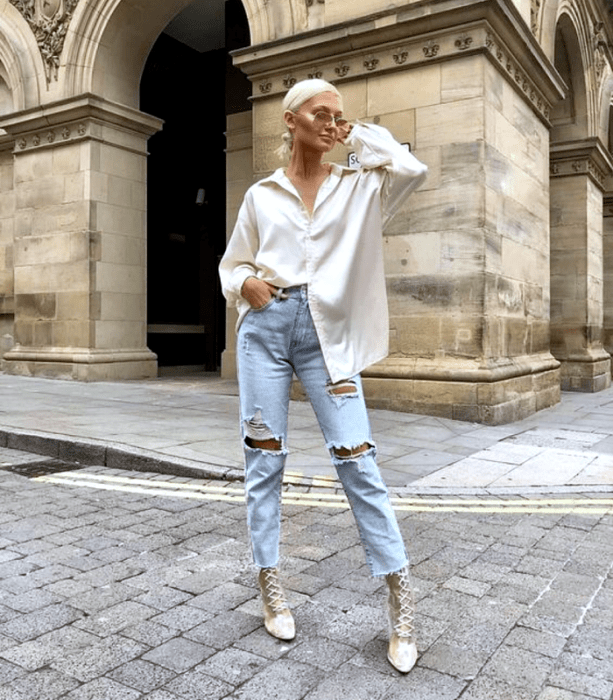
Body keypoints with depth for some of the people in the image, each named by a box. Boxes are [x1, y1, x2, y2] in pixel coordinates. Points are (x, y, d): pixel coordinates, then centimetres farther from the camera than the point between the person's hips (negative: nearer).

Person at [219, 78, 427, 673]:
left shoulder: (357, 188, 10)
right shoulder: (261, 195, 12)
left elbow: (412, 169, -7)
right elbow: (232, 263, 18)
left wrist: (359, 134, 5)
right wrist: (245, 284, -4)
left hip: (327, 334, -1)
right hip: (266, 327, 2)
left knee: (358, 461, -6)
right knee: (264, 458, 4)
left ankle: (401, 604, 5)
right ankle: (270, 587, 20)